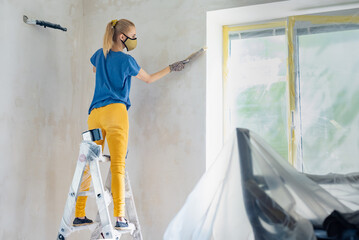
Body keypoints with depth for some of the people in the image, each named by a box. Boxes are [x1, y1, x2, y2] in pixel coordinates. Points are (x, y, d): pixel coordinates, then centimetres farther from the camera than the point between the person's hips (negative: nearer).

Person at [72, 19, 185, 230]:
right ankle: (120, 217, -12)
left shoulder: (100, 54, 18)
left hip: (95, 113, 6)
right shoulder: (126, 60, 2)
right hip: (115, 112, -6)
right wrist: (170, 68, 23)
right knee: (118, 166, -9)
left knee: (89, 165, 7)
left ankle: (79, 215, 10)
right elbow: (149, 79, 15)